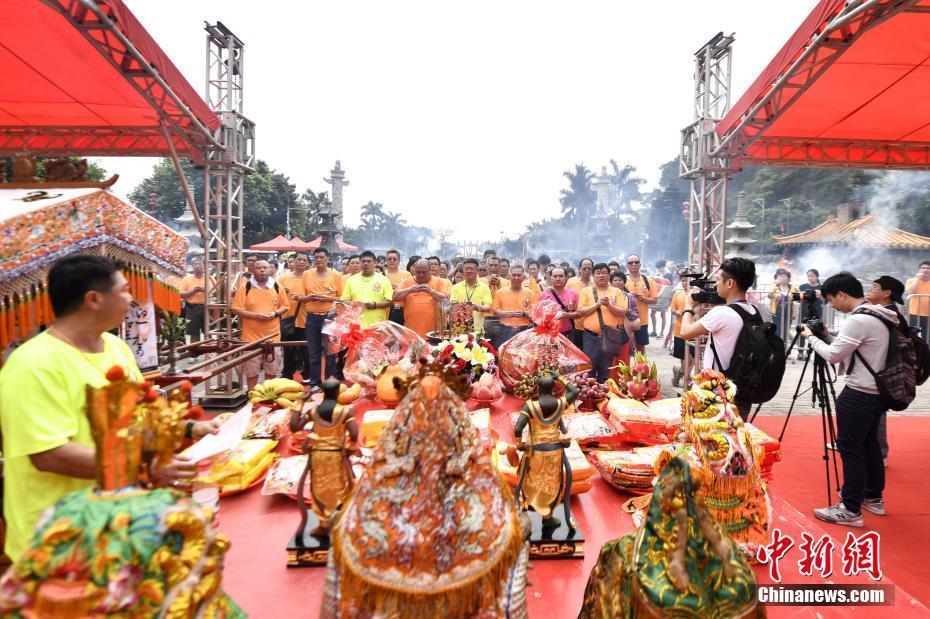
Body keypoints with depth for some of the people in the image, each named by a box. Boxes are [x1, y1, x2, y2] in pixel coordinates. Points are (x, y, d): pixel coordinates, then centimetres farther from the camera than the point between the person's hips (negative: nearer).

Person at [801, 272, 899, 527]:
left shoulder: (858, 320, -21)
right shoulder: (880, 316, 10)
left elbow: (833, 355, -16)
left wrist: (812, 337, -2)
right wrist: (824, 335, 11)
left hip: (859, 395, -10)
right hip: (878, 392, 10)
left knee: (850, 449, -4)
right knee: (869, 444, 20)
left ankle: (850, 510, 2)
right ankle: (874, 497, 32)